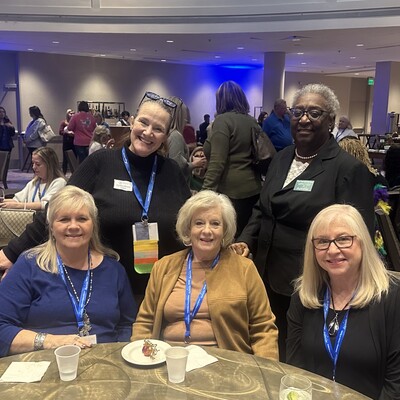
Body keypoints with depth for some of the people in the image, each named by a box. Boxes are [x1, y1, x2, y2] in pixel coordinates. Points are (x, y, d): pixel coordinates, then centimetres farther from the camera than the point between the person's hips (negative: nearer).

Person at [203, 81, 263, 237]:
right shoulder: (252, 121, 13)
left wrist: (206, 191, -17)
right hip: (253, 188, 8)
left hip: (230, 190, -8)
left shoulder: (223, 120, -9)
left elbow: (217, 162, -17)